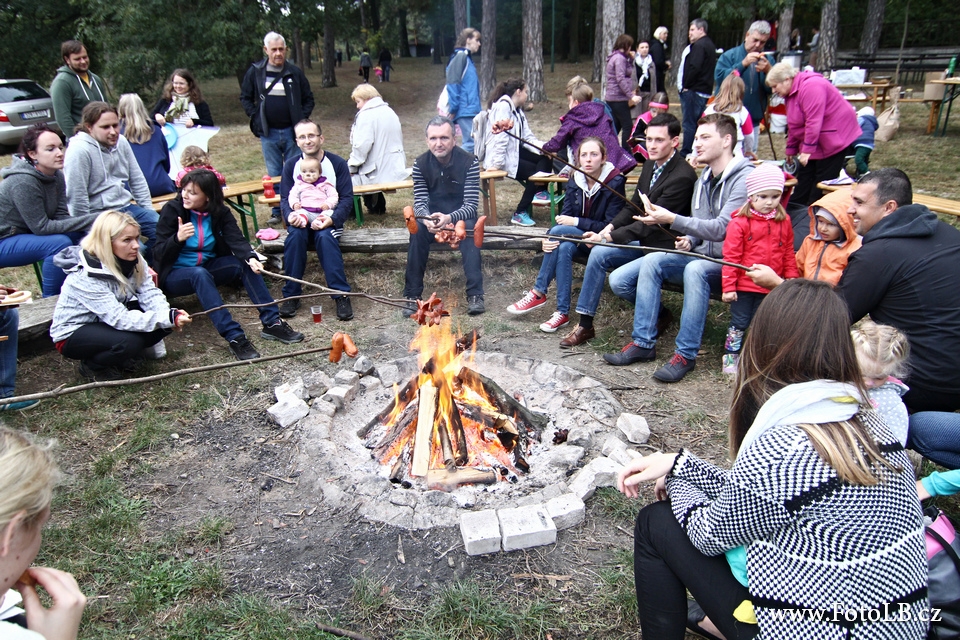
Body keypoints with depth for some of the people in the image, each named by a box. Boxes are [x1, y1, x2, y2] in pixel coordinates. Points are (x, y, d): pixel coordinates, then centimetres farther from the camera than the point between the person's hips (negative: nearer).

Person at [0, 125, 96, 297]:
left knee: (82, 235, -4)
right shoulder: (23, 182, -27)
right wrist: (89, 220, -28)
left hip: (28, 234, 8)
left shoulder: (56, 176, -3)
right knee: (60, 243, -28)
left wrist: (93, 223, -23)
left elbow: (61, 217, -4)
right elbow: (41, 227, -25)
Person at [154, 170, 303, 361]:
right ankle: (234, 337, -45)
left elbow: (236, 239, -20)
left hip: (208, 268, 4)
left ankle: (272, 323, -25)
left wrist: (250, 257, -41)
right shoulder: (172, 210, -10)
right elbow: (160, 253, -13)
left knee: (245, 264, -21)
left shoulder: (220, 212, -3)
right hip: (175, 275, -4)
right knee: (200, 274, -37)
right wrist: (178, 238, -34)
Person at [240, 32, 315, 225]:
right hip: (268, 132, 1)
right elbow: (245, 98, 10)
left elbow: (309, 99, 9)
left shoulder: (295, 72, 0)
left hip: (291, 131, -1)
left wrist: (301, 119, -4)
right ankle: (276, 211, 17)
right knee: (274, 174, 9)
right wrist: (255, 117, -3)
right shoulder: (255, 72, 1)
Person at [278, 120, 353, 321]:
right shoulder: (291, 165, 4)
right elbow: (285, 198, 1)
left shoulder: (337, 164, -3)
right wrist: (290, 215, -23)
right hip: (301, 221, 2)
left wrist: (332, 219, -25)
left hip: (328, 220, -2)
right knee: (294, 236, -31)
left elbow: (347, 198, -7)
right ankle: (291, 294, -20)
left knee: (325, 237, -35)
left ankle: (341, 294, -31)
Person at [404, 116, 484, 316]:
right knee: (417, 229, -29)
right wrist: (428, 218, -35)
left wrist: (450, 218, -40)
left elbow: (471, 205, -19)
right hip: (431, 218, 2)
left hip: (460, 216, -1)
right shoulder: (420, 164, -8)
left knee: (469, 228, -34)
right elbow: (420, 202, -10)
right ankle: (412, 295, -23)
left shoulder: (469, 162, -15)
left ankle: (475, 294, -30)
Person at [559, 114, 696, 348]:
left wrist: (609, 237, -23)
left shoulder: (682, 176, -20)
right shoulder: (651, 165, 9)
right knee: (598, 252, -14)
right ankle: (585, 324, -7)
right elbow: (633, 206, 13)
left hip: (664, 245, -8)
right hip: (642, 239, 9)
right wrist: (610, 227, -5)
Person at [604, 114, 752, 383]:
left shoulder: (744, 179, -12)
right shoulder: (704, 178, 15)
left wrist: (672, 219, -32)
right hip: (699, 255, 8)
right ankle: (643, 343, -12)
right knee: (652, 261, -16)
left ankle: (686, 354, -30)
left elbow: (719, 228, -24)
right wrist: (689, 240, 0)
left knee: (695, 269, -40)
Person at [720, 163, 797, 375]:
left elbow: (789, 255, 10)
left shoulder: (784, 222, 3)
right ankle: (730, 358, 16)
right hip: (744, 286, -4)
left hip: (771, 287, 4)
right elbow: (731, 257, -12)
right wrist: (728, 286, -13)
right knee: (739, 323, 5)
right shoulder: (740, 222, -12)